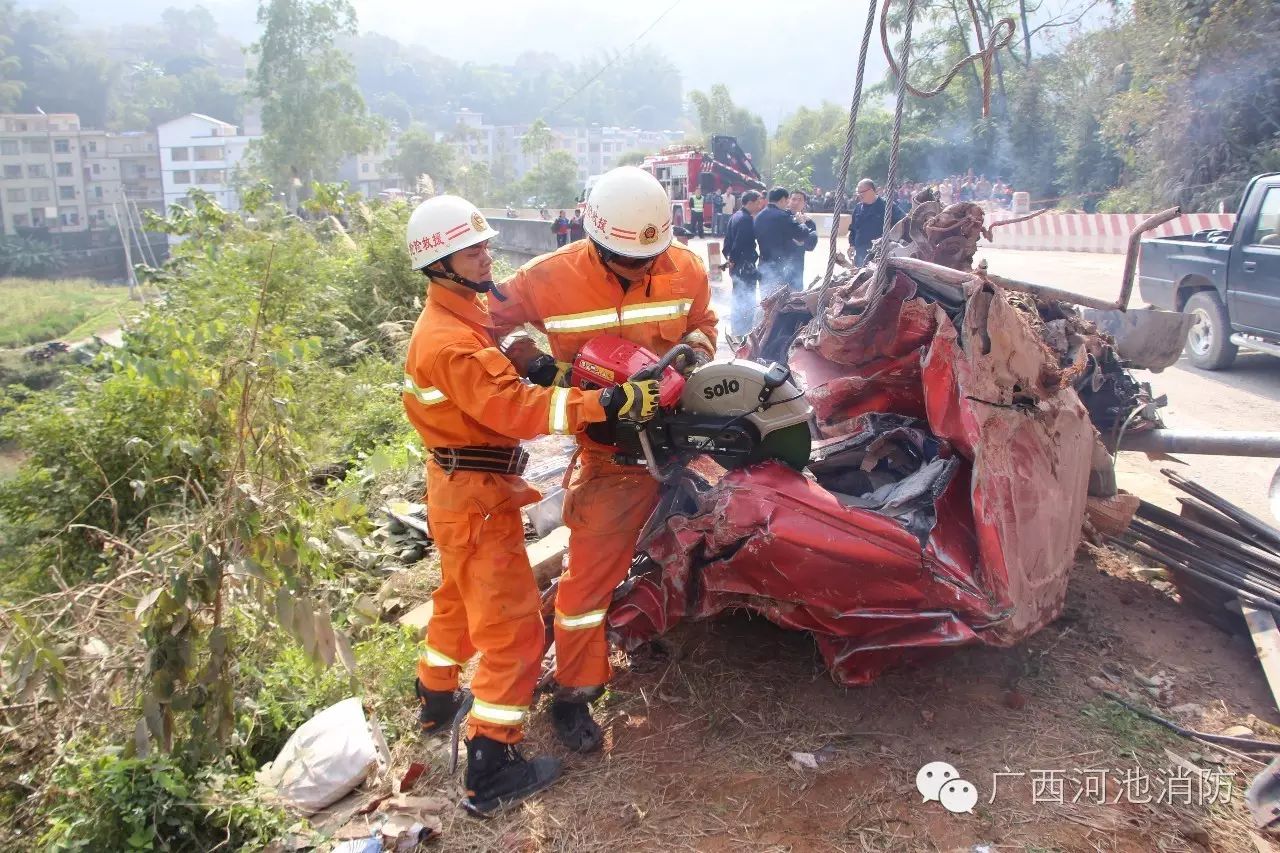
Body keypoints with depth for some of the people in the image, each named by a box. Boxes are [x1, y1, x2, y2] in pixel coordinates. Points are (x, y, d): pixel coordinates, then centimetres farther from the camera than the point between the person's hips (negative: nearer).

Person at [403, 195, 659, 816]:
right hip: (478, 496, -11)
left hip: (459, 485, 11)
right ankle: (490, 771, 6)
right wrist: (609, 404, -38)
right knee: (512, 627, -4)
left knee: (460, 597, 27)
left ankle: (436, 700, 48)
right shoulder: (452, 342, -26)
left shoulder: (458, 316, 7)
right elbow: (515, 409, -35)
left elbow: (494, 385, 12)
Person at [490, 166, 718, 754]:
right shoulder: (550, 280, -14)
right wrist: (530, 360, -18)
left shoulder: (686, 269, -4)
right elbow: (495, 320, -1)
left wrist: (695, 347, -10)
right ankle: (573, 692, 17)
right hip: (610, 451, -4)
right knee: (591, 570, 0)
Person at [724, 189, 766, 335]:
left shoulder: (734, 217, 11)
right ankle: (744, 331, 2)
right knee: (747, 300, -2)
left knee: (738, 298, 18)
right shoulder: (746, 219, -18)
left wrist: (728, 257, 10)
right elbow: (741, 244, -21)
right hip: (745, 265, -10)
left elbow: (727, 239, 13)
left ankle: (736, 330, 26)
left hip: (735, 265, 10)